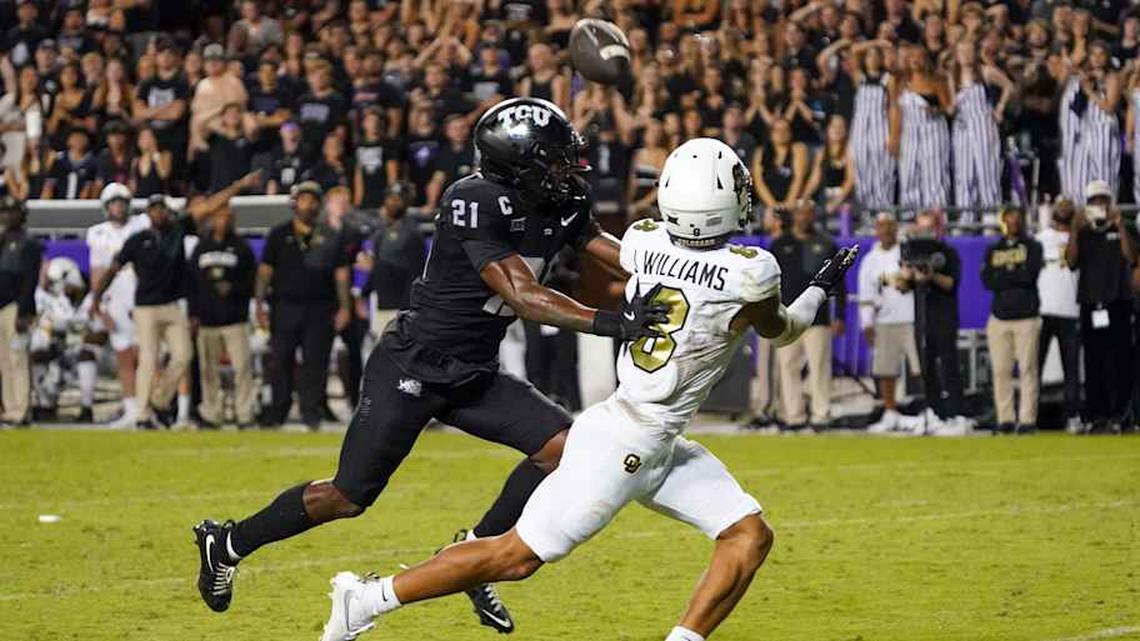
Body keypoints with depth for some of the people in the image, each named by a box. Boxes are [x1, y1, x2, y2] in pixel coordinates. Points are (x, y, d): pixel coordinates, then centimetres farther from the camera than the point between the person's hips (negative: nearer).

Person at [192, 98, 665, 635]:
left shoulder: (561, 208, 1)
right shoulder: (477, 203, -24)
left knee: (562, 446, -8)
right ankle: (227, 545, 21)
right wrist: (609, 321, -37)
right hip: (411, 368, -8)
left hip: (472, 376, 8)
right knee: (348, 498, -2)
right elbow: (521, 296, -29)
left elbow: (625, 257, 3)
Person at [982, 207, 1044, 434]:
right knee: (1000, 371, 0)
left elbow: (1030, 275, -10)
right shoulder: (993, 250, 15)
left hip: (1026, 317, -3)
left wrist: (1003, 274, -2)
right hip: (999, 317, 3)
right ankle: (1005, 419, 3)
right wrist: (1016, 275, -6)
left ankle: (1027, 419, -7)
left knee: (1028, 369, -7)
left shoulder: (1032, 247, 7)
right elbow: (987, 281, 0)